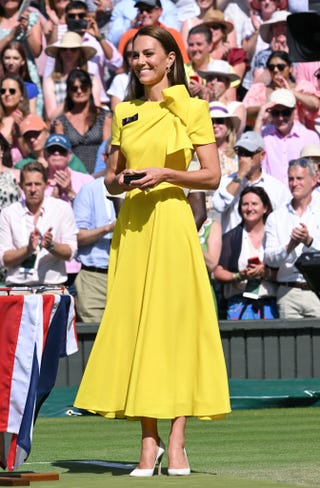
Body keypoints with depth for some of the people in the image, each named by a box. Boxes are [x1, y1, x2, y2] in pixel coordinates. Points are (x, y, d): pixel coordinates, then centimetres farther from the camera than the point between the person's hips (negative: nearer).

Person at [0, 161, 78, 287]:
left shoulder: (62, 208, 6)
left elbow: (69, 253, 3)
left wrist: (51, 246, -15)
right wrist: (28, 249, -13)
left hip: (52, 284, 0)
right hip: (18, 285, 0)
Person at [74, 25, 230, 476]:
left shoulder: (191, 109, 1)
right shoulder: (125, 113, 15)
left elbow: (212, 176, -2)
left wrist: (166, 174, -15)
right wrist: (119, 180, -3)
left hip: (172, 221, -4)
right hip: (131, 225, 4)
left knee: (174, 321, -7)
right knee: (133, 323, 0)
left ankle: (176, 444, -6)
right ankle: (149, 443, 4)